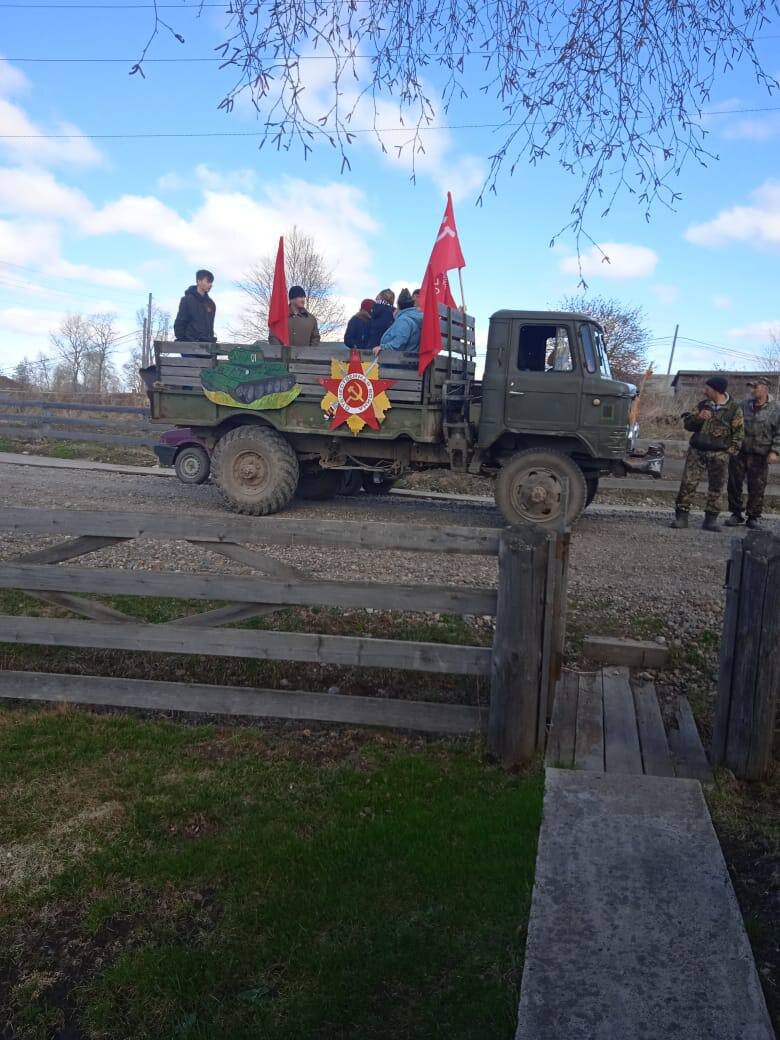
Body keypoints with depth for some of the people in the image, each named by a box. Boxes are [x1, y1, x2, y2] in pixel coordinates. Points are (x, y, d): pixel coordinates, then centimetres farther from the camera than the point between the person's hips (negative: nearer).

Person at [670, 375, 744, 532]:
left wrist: (731, 451, -7)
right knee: (688, 483, -5)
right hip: (697, 451, 3)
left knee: (716, 487, 1)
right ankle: (681, 517, -1)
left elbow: (739, 432, 1)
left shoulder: (734, 409, 0)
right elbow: (687, 424, 11)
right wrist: (698, 417, -10)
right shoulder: (702, 405, 11)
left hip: (719, 454, -2)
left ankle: (710, 520, 9)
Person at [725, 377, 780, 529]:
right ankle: (736, 514, 19)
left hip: (759, 456, -3)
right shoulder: (743, 406, 7)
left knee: (757, 488, 2)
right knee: (734, 485, 6)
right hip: (739, 453, 3)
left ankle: (754, 517, 14)